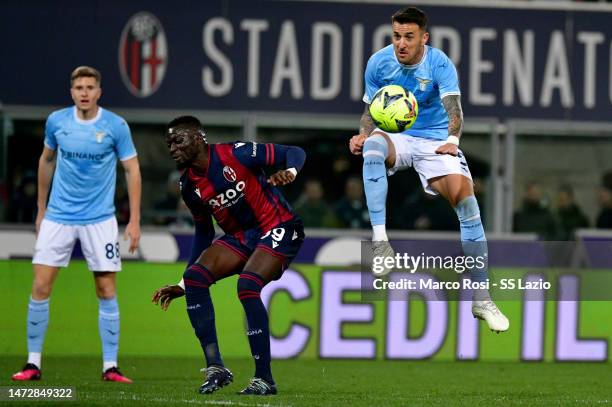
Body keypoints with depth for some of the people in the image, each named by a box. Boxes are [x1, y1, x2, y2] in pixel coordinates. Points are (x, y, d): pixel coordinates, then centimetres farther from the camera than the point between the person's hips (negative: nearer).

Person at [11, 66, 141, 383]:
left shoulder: (116, 126, -8)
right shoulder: (56, 121, -1)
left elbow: (132, 170, -3)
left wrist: (135, 220, -8)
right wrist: (41, 208, 18)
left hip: (100, 220, -2)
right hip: (58, 218, 2)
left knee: (107, 291, -2)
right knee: (40, 288, -4)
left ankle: (110, 366, 5)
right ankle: (33, 363, 4)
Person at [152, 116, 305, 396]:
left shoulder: (236, 154, -17)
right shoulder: (189, 186, 2)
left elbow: (295, 153, -9)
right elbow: (203, 233, 14)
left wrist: (289, 172, -33)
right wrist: (183, 286, 12)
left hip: (278, 229, -6)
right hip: (240, 236, 7)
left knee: (247, 286, -28)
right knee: (195, 277, -16)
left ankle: (264, 379, -18)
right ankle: (215, 367, -13)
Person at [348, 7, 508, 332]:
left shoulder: (439, 64, -11)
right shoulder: (379, 63, -3)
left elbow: (453, 108, -22)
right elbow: (371, 110, 6)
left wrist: (452, 139, -41)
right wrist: (363, 134, -15)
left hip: (435, 142, -1)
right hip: (395, 138, 1)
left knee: (464, 195, -23)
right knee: (373, 145, -37)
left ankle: (481, 299, -17)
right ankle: (379, 238, -43)